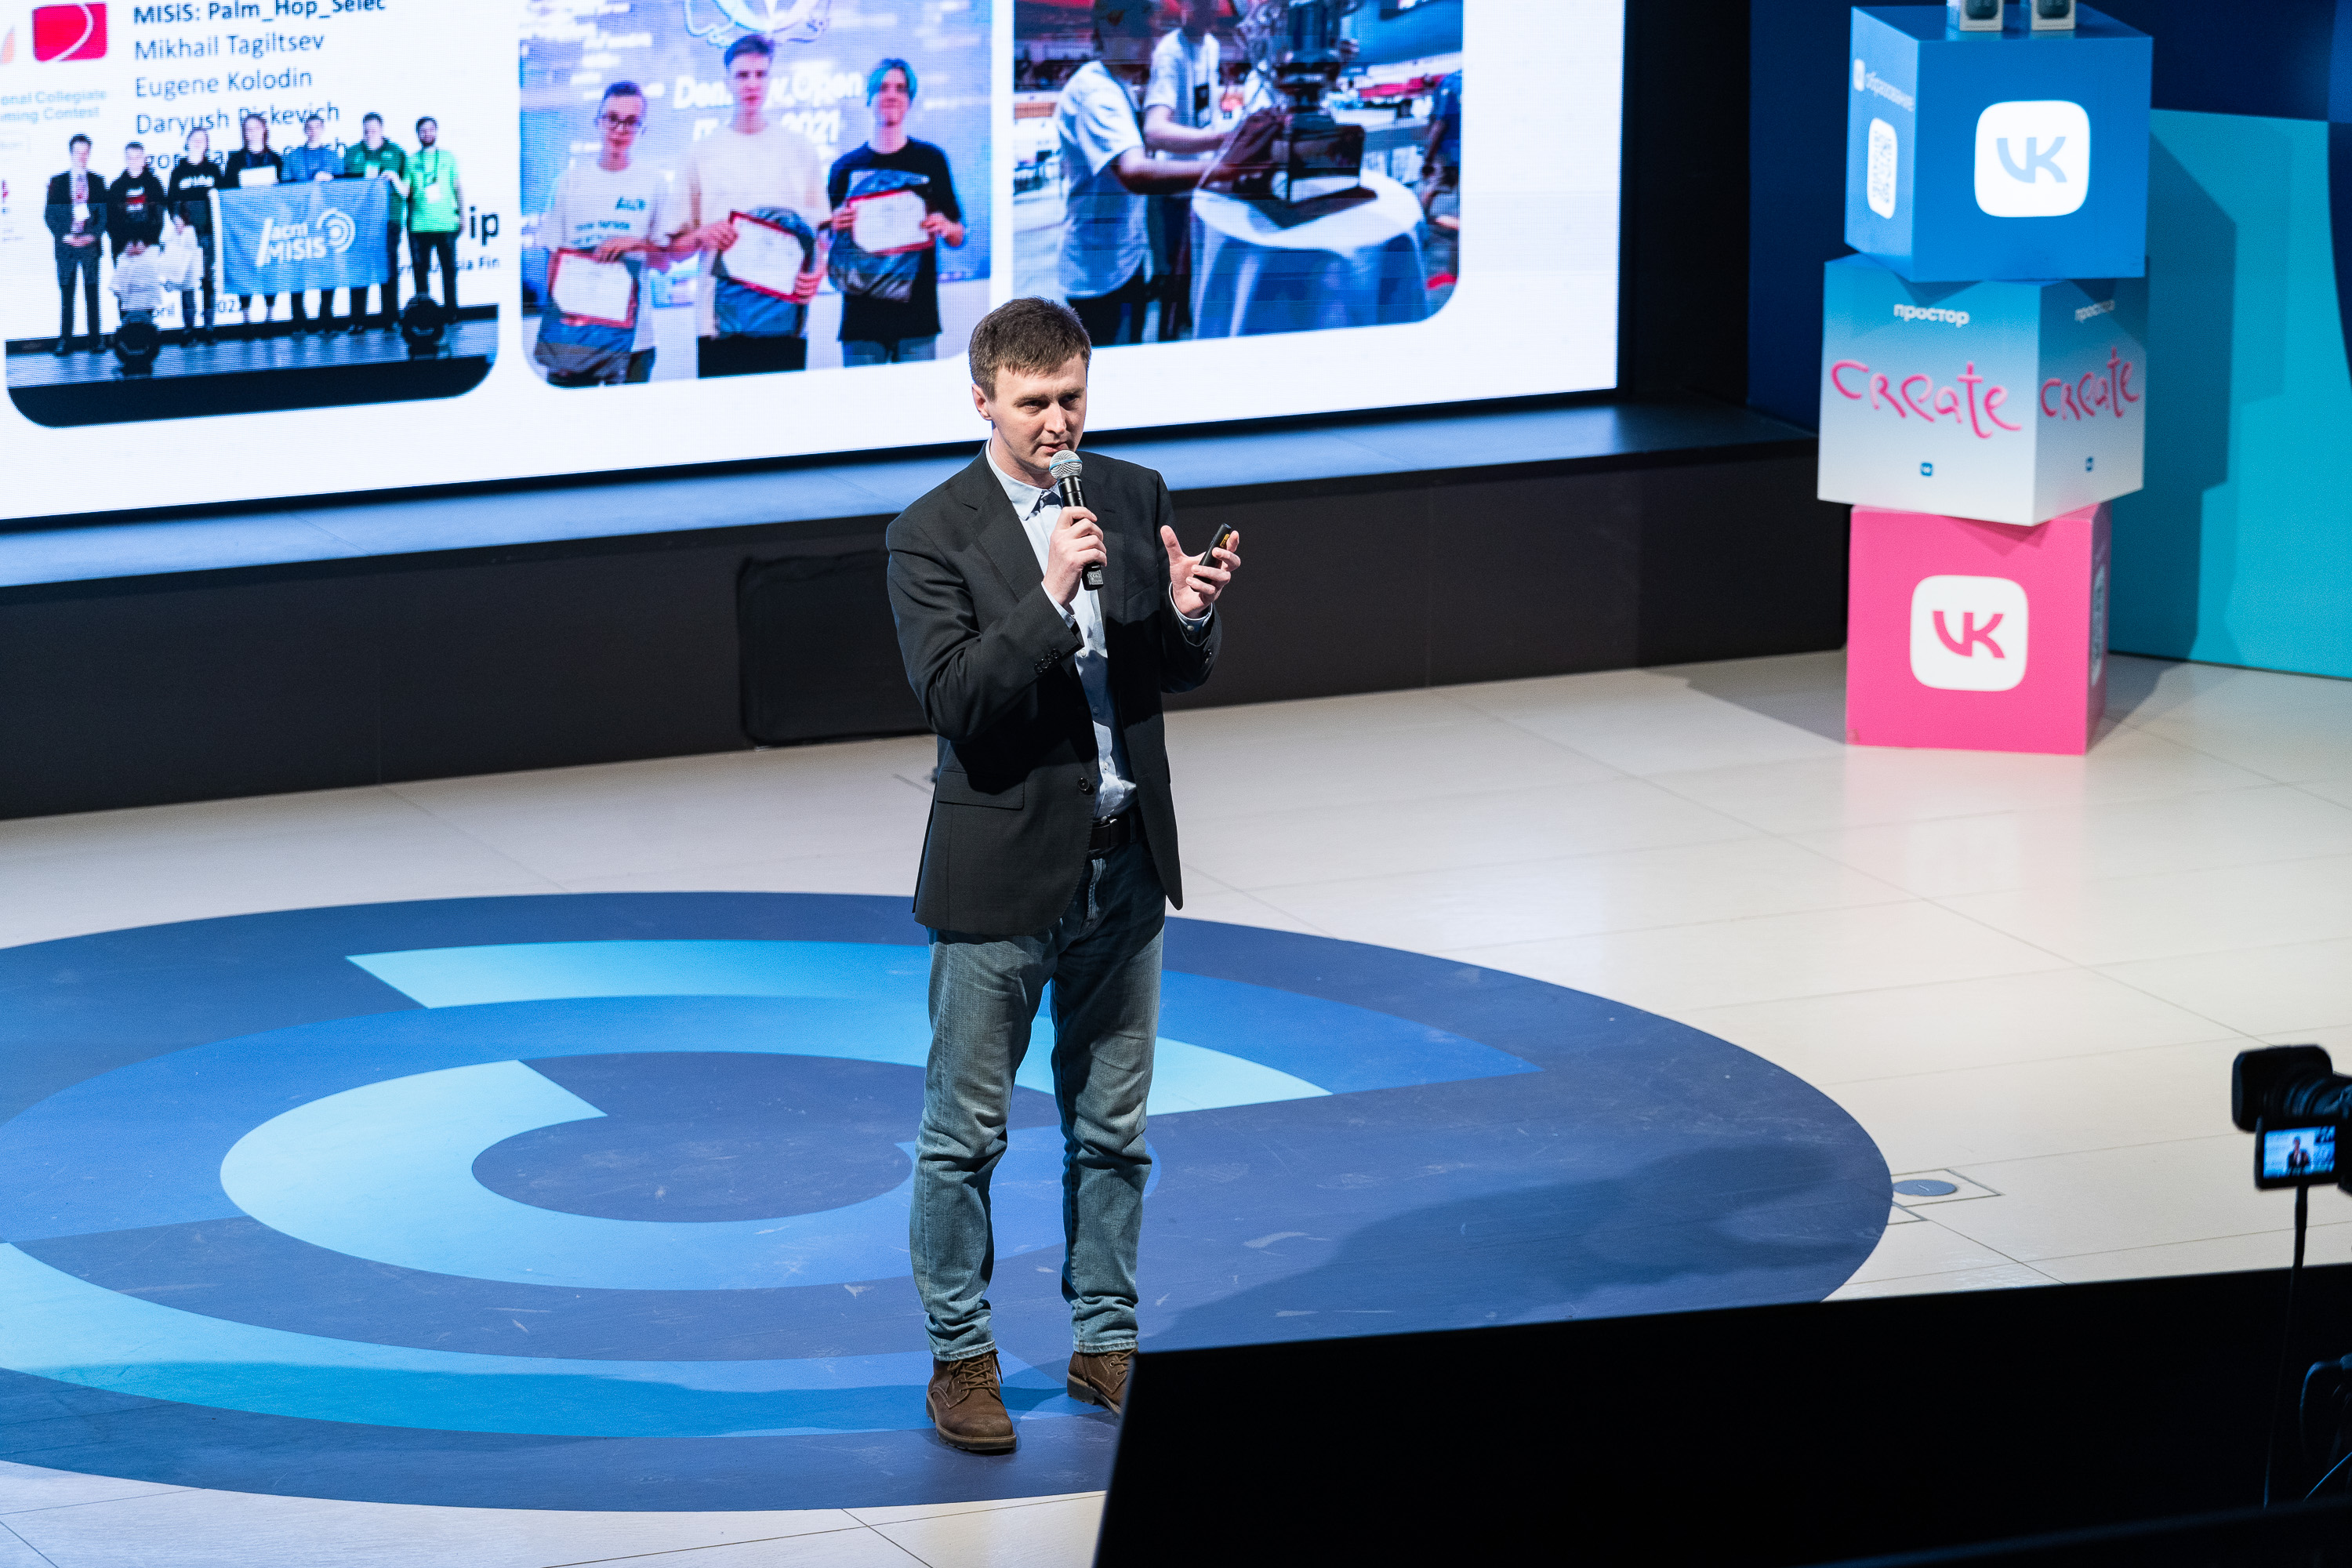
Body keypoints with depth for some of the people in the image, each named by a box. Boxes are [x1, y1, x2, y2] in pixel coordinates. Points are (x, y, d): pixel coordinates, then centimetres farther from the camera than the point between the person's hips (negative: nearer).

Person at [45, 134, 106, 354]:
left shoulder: (97, 182, 10)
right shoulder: (58, 182, 7)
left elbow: (104, 213, 6)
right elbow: (49, 214, 3)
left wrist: (93, 235, -9)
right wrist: (65, 236, -10)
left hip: (90, 244, 0)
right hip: (66, 245, 0)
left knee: (92, 293, 0)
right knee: (66, 294, 0)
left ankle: (95, 341, 2)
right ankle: (65, 342, 2)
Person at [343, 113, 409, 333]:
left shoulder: (396, 153, 10)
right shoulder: (352, 154, 14)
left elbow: (405, 191, 8)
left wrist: (395, 179, -11)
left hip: (389, 218, -1)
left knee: (389, 267, -3)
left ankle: (390, 317, 2)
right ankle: (357, 321, -1)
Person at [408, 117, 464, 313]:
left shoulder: (448, 157, 11)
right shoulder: (411, 160, 11)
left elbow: (458, 187, 13)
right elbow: (405, 191, 9)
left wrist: (462, 215, 6)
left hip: (446, 223, 0)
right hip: (419, 225, 0)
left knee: (449, 269, -1)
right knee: (420, 269, -1)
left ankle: (451, 314, 5)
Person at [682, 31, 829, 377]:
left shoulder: (799, 149, 11)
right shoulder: (705, 152, 10)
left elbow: (820, 229, 11)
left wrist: (816, 271, -9)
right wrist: (703, 236, -11)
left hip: (785, 318, 0)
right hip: (721, 318, 0)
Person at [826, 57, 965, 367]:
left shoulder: (930, 160, 9)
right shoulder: (846, 167, 9)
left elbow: (958, 238, 11)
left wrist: (946, 227, -12)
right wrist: (836, 228, -12)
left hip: (917, 316, 0)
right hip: (862, 315, 0)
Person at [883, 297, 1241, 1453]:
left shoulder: (1133, 497, 4)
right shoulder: (932, 535, -11)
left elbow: (1177, 675, 9)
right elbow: (951, 699, -20)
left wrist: (1187, 614, -14)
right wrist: (1049, 600, -29)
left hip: (1123, 861, 5)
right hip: (1001, 875, -5)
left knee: (1111, 1126, 14)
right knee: (966, 1133, 4)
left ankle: (1105, 1343, 25)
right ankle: (960, 1358, 15)